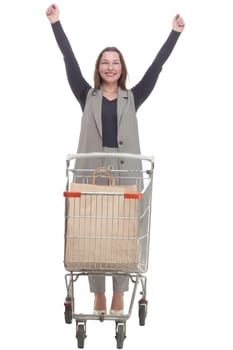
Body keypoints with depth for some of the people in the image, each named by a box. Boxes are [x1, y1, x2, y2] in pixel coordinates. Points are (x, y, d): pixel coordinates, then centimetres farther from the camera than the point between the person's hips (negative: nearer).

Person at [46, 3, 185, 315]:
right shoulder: (88, 96, 8)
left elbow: (156, 66, 6)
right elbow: (70, 62, 4)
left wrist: (175, 33, 4)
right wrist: (56, 23, 0)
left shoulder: (132, 98, 9)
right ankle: (99, 298, 7)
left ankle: (119, 299, 7)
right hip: (92, 173, 0)